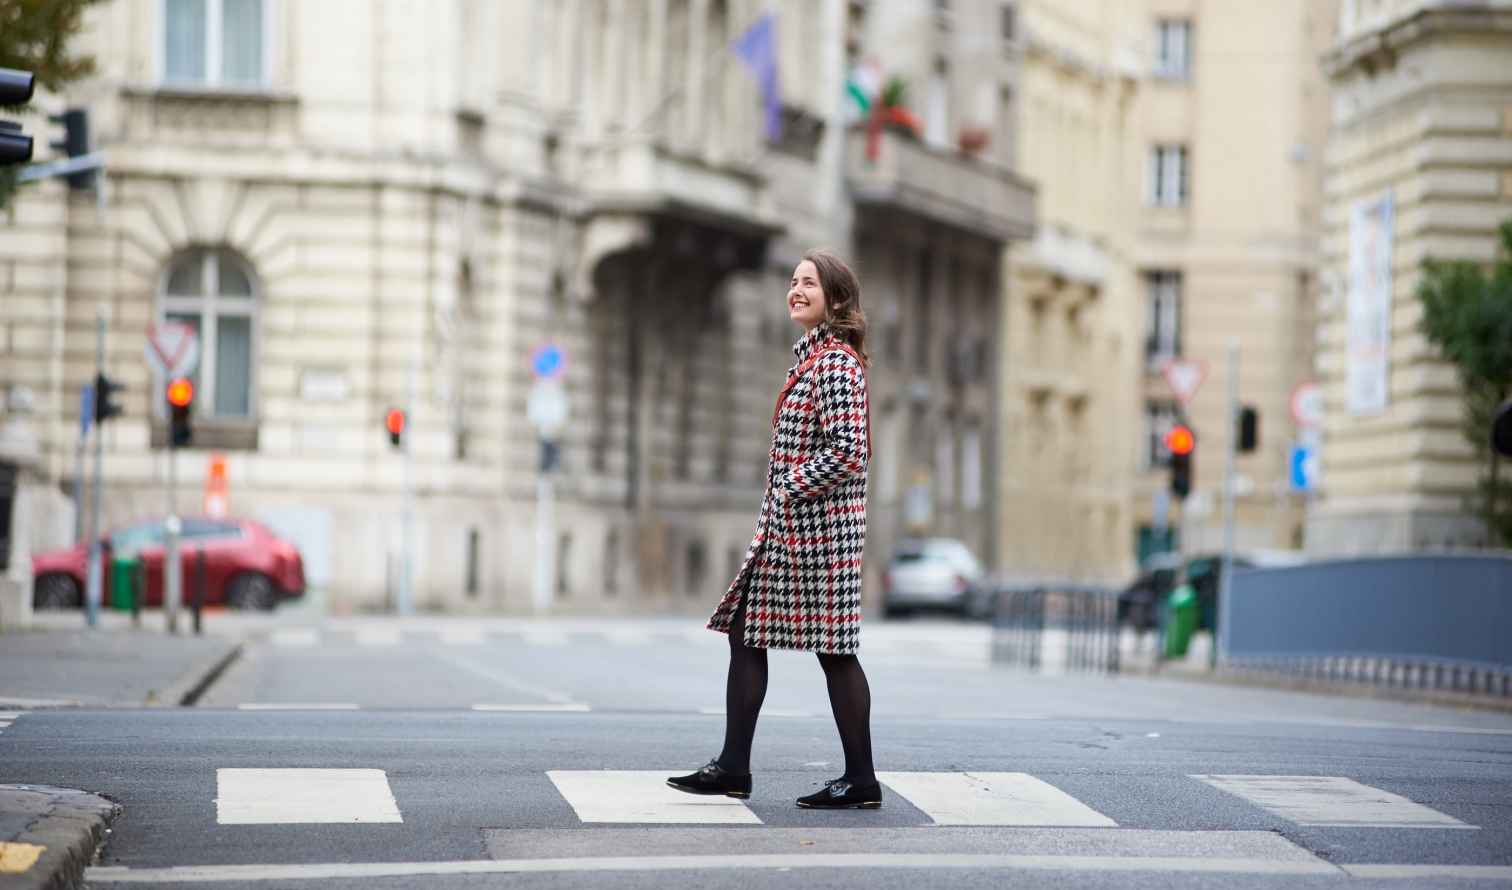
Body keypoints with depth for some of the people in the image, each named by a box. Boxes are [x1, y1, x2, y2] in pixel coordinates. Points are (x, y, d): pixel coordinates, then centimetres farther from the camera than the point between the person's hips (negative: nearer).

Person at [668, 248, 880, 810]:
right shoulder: (813, 355, 17)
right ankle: (733, 768, 12)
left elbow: (848, 451, -22)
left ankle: (861, 782, 3)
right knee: (745, 634, 9)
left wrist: (789, 490, -16)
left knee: (833, 647, -4)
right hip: (788, 523, 10)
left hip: (818, 525, -10)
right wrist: (780, 500, 15)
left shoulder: (836, 362, -14)